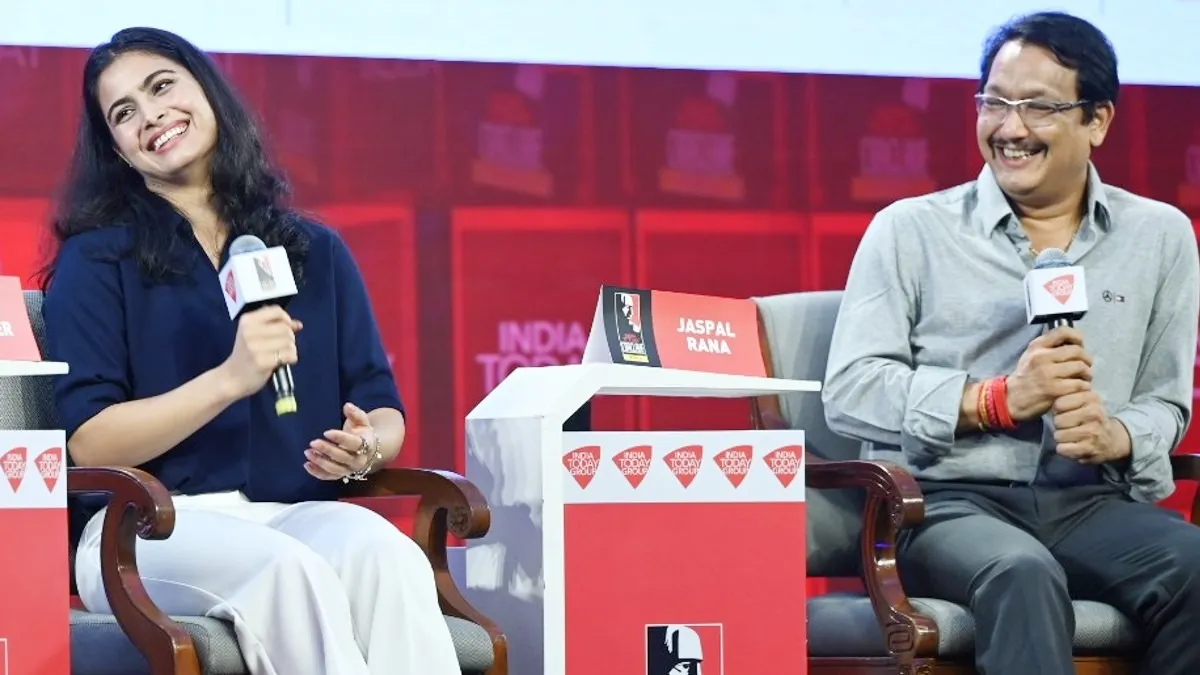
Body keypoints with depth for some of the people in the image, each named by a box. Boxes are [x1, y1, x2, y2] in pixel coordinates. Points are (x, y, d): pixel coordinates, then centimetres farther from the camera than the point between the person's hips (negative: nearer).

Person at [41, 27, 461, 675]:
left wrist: (367, 448, -9)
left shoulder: (317, 252, 17)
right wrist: (229, 381, -16)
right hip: (151, 527, -3)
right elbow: (88, 443, -4)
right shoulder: (97, 259, 7)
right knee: (289, 571, -37)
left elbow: (383, 411, 16)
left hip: (298, 515, 3)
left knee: (384, 552, -33)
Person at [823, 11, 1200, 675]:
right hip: (946, 499, -3)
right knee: (1024, 573, -38)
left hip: (1091, 503, 3)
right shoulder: (910, 230, 6)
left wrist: (1115, 437, -11)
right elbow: (850, 391, -2)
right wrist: (1000, 399, -13)